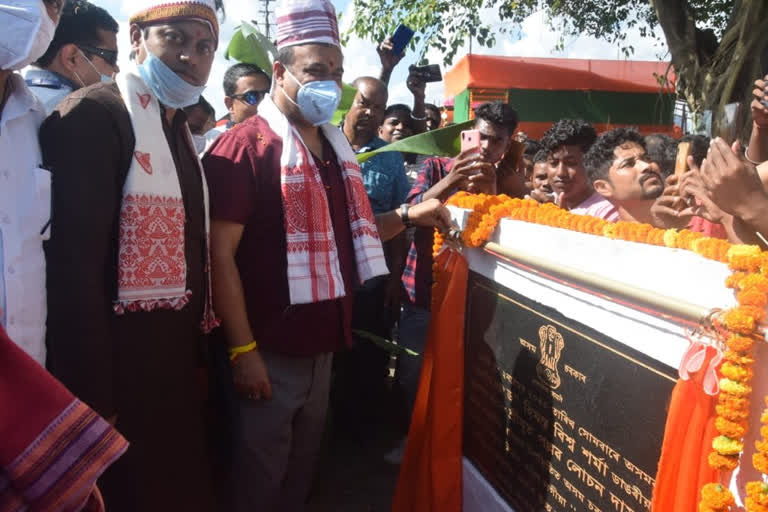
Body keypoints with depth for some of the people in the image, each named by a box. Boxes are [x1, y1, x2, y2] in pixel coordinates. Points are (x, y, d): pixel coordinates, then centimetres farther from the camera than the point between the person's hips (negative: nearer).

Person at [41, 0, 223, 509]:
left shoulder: (179, 129, 12)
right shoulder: (95, 113, -15)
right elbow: (74, 265, -22)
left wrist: (196, 357, 15)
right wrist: (91, 399, -21)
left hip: (177, 366, 8)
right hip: (120, 371, -8)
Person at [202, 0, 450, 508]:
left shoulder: (337, 147, 11)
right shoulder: (244, 146, -14)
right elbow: (221, 254, -17)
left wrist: (407, 216, 4)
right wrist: (242, 349, -20)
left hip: (322, 346, 7)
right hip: (269, 351, -7)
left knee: (302, 469, 22)